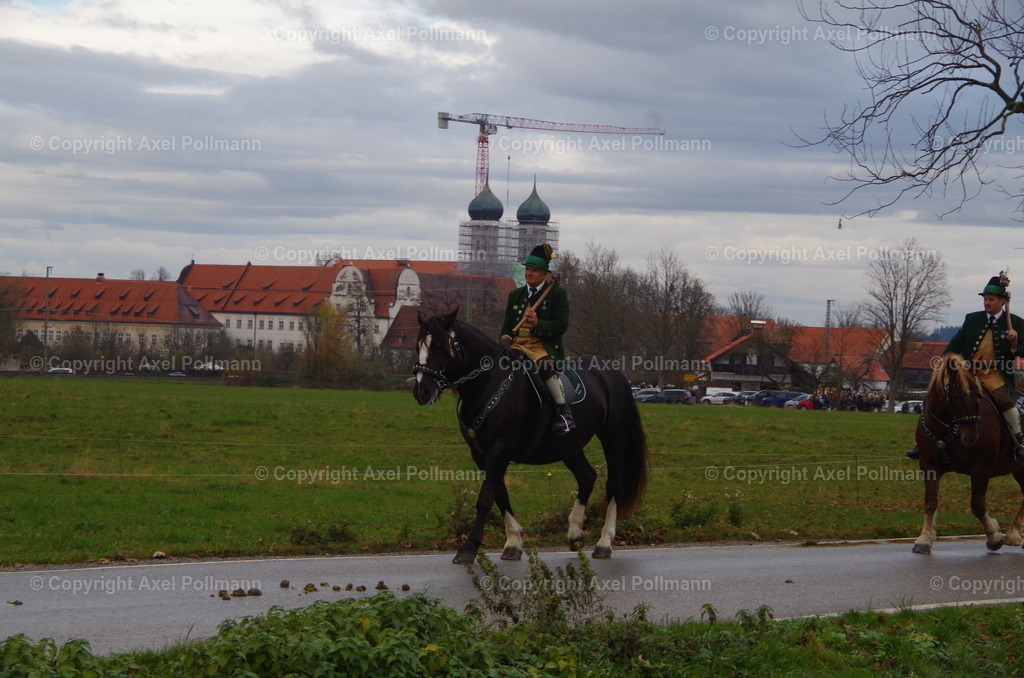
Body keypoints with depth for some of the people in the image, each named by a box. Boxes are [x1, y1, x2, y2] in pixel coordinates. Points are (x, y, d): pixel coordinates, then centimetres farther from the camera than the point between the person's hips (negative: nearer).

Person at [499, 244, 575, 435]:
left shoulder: (558, 293, 5)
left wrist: (538, 324, -20)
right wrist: (505, 337, 0)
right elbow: (507, 324, 24)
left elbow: (561, 325, -4)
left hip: (543, 345, -5)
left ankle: (563, 412, -31)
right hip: (517, 344, 5)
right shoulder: (516, 295, 21)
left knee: (545, 364, -37)